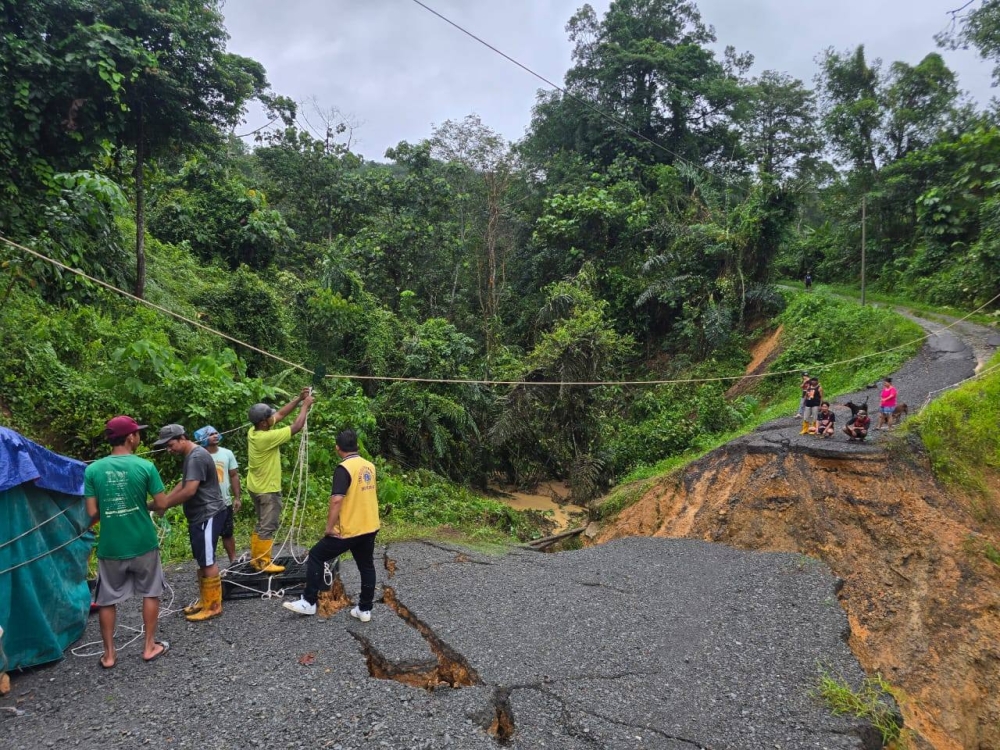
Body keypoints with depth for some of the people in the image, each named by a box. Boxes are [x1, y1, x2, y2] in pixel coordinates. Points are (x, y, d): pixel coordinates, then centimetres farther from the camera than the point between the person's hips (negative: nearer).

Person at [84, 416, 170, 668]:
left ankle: (109, 654, 23)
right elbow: (161, 504, -9)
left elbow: (93, 513, -5)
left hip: (110, 547, 2)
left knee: (107, 600, 15)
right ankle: (149, 646, 22)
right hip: (143, 543, -1)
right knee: (150, 593, 16)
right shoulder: (145, 466, -12)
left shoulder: (93, 470, -6)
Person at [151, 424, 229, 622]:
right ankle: (204, 600, 26)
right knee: (202, 561, 16)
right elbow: (183, 483, 20)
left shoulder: (197, 457, -21)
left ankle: (214, 606, 4)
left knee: (208, 561, -4)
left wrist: (166, 504, -13)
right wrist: (165, 499, 7)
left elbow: (189, 491, -25)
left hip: (208, 515, -10)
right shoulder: (190, 456, 13)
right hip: (199, 516, 10)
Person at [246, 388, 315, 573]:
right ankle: (264, 563, 8)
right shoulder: (267, 438, -27)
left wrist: (298, 399, 2)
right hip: (268, 489, -9)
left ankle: (255, 559, 26)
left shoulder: (253, 431, -2)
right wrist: (306, 405, -12)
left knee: (261, 525, 19)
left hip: (256, 487, 9)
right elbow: (296, 427, -22)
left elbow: (280, 414, 6)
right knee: (268, 527, 1)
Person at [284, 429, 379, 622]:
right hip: (370, 527, 7)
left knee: (316, 556, 8)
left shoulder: (343, 468, -17)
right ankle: (365, 609, 21)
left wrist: (329, 527, -16)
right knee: (367, 566, 16)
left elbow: (336, 500, -26)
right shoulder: (370, 466, 7)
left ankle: (309, 602, 12)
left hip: (349, 530, -7)